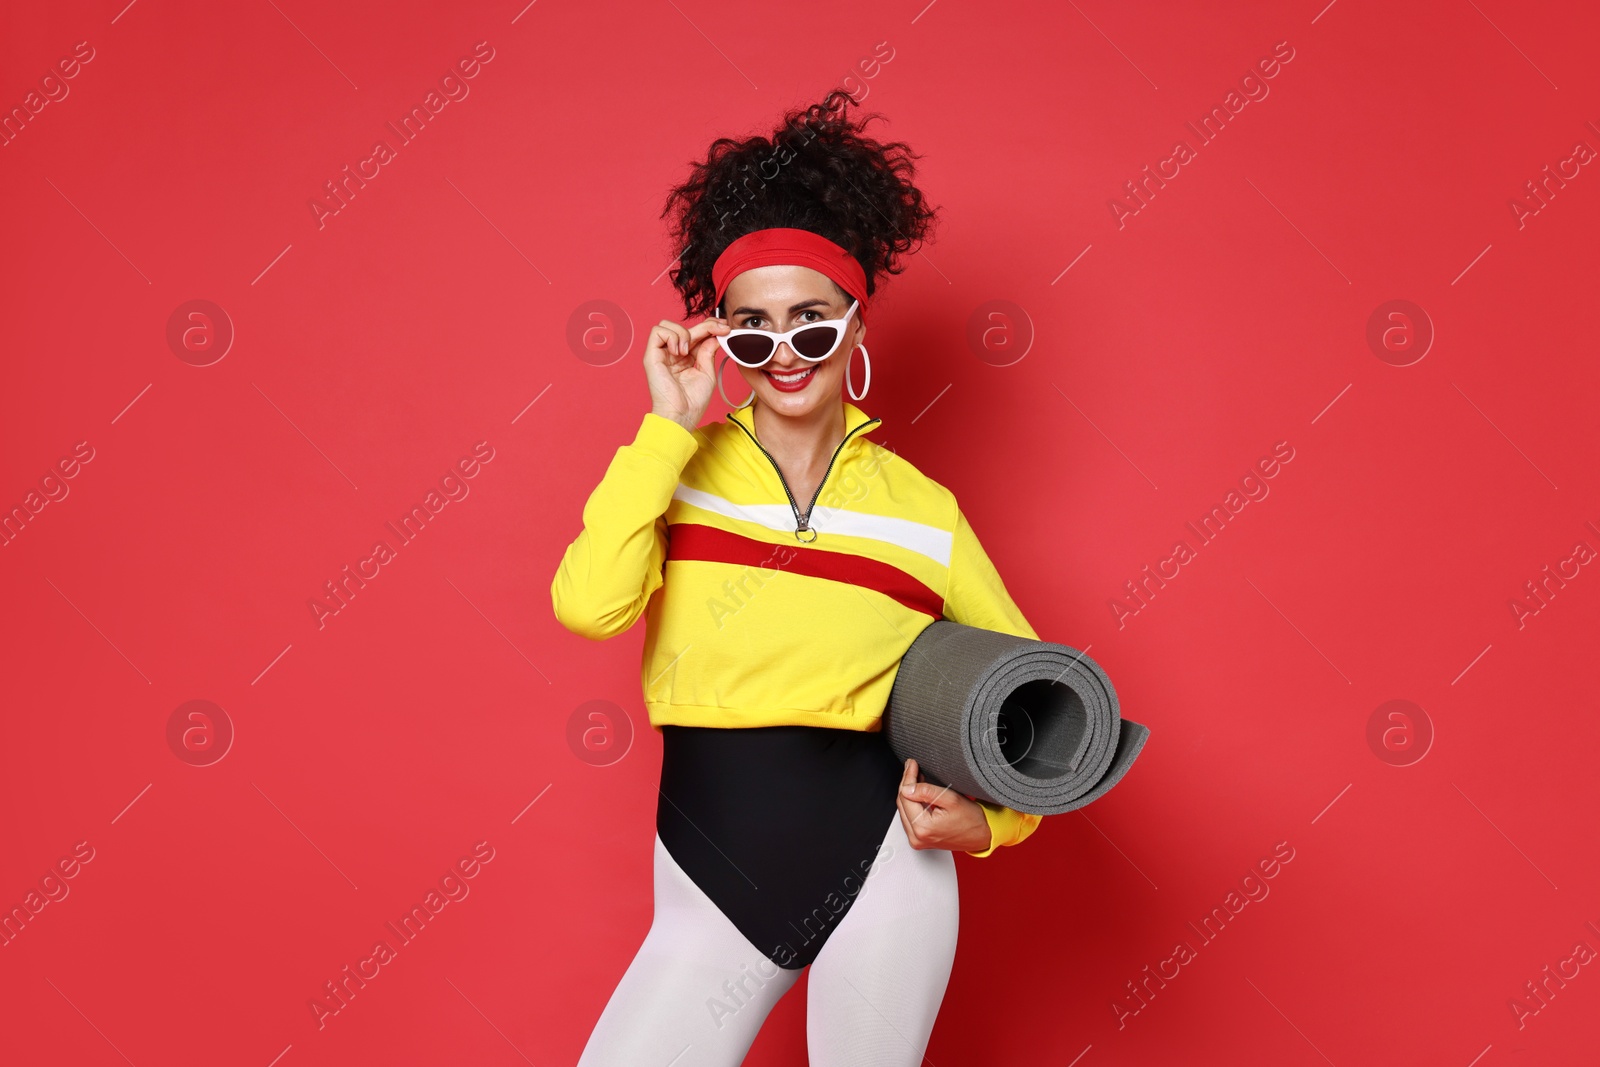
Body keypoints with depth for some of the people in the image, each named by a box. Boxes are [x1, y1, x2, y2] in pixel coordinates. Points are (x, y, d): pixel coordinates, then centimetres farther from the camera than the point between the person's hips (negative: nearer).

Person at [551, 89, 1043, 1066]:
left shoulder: (921, 508, 2)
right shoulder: (678, 471, 1)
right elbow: (590, 604, -19)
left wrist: (992, 816, -7)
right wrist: (669, 427, -14)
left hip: (881, 864, 0)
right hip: (712, 891, 0)